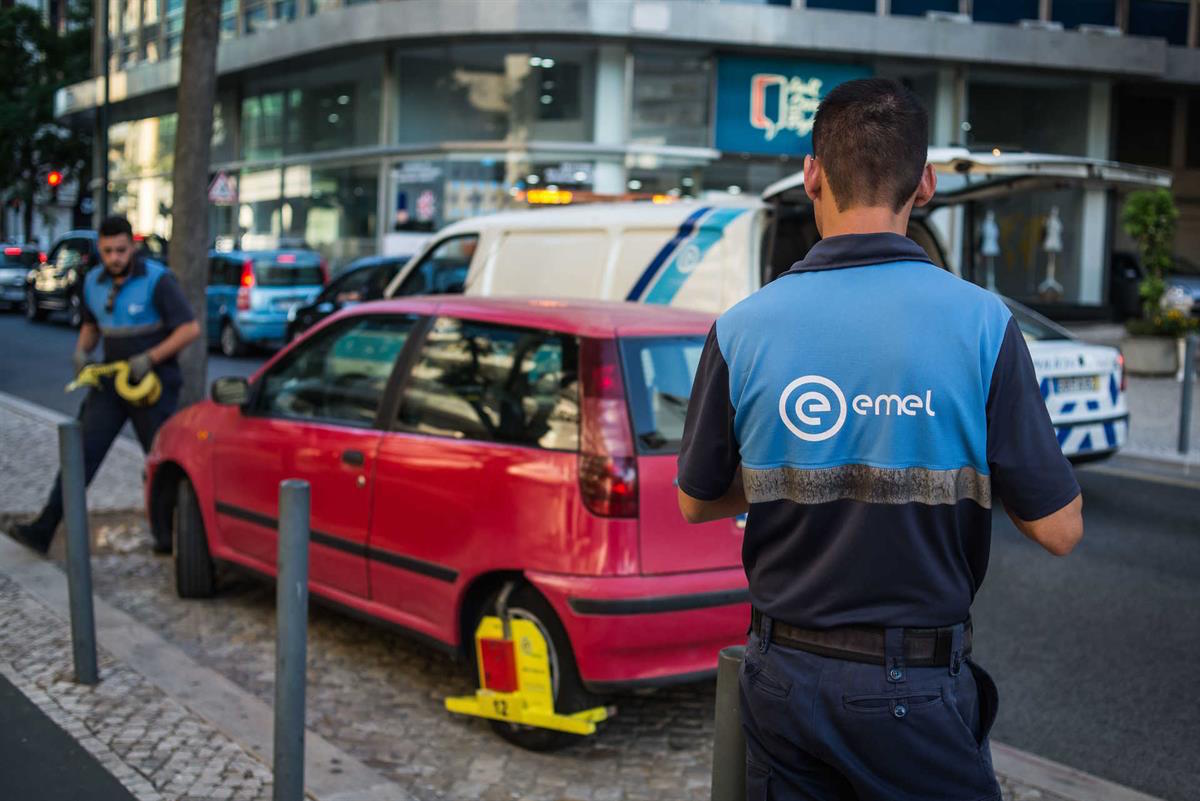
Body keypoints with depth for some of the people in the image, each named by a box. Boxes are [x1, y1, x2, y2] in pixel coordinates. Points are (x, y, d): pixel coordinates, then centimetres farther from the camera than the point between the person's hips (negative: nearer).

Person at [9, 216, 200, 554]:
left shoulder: (157, 280, -14)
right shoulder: (94, 282, 6)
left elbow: (190, 328, -15)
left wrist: (149, 358, -20)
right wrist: (81, 351, 1)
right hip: (111, 383, 5)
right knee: (82, 454, -1)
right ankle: (43, 529, -4)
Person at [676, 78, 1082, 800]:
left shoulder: (742, 329, -8)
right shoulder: (982, 323, -14)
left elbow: (697, 502, 5)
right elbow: (1058, 528, -10)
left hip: (782, 678, 3)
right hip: (915, 687, -2)